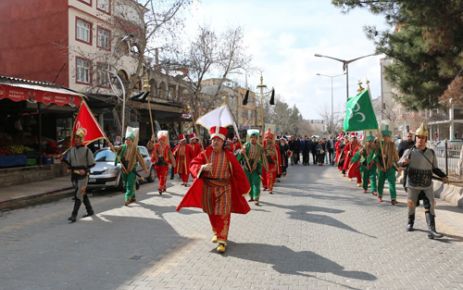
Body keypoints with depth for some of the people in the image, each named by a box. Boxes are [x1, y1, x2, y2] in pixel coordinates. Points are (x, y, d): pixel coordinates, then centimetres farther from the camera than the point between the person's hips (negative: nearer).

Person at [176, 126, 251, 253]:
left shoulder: (229, 156, -6)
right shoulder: (205, 154, -3)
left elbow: (238, 172, 0)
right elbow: (193, 165, -5)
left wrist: (245, 188, 5)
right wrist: (203, 167, -26)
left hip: (224, 188, -2)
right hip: (208, 188, 2)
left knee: (223, 215, -4)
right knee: (212, 214, 15)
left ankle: (222, 240, 3)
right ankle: (216, 233, 38)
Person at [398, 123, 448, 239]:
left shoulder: (431, 152, 5)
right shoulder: (410, 151, -6)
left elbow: (435, 168, 13)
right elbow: (400, 164, -9)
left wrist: (443, 176, -3)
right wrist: (403, 162, -33)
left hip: (427, 185, 2)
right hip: (413, 184, -2)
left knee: (430, 206, -5)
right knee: (411, 205, 11)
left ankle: (431, 229, -6)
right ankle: (410, 223, 33)